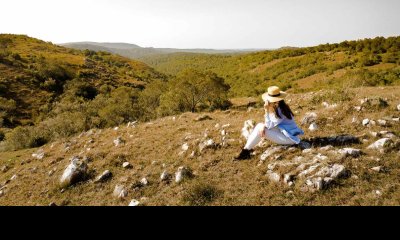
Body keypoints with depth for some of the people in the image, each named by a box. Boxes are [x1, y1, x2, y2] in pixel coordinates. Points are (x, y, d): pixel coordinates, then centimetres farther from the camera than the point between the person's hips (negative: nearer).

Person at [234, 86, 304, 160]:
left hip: (289, 138, -9)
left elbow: (270, 125, -20)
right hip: (285, 133, 9)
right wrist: (264, 125, -15)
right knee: (260, 126, 0)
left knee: (260, 130, -17)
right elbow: (271, 123, 7)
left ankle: (246, 151, -8)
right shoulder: (277, 107, 3)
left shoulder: (280, 110, -24)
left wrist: (267, 111, -26)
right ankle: (247, 148, -1)